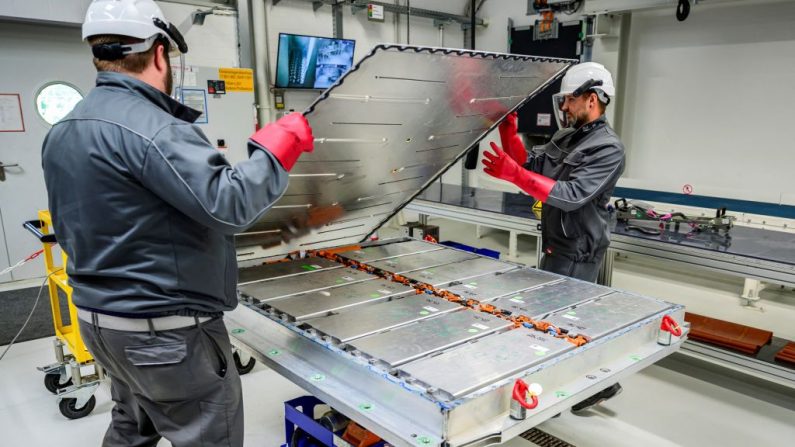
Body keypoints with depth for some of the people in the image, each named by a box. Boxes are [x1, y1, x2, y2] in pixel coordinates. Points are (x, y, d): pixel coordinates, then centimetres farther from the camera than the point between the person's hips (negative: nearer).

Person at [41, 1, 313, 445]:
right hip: (165, 330, -9)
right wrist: (279, 146, -17)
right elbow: (229, 206, -28)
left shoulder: (61, 133, 9)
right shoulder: (150, 128, -22)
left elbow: (70, 230, 17)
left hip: (99, 317, 10)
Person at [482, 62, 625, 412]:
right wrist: (508, 130, -1)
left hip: (578, 251, -9)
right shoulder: (566, 137, 10)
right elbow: (530, 164, 12)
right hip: (556, 245, 9)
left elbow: (572, 195, -28)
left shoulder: (608, 148, -17)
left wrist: (513, 174, -35)